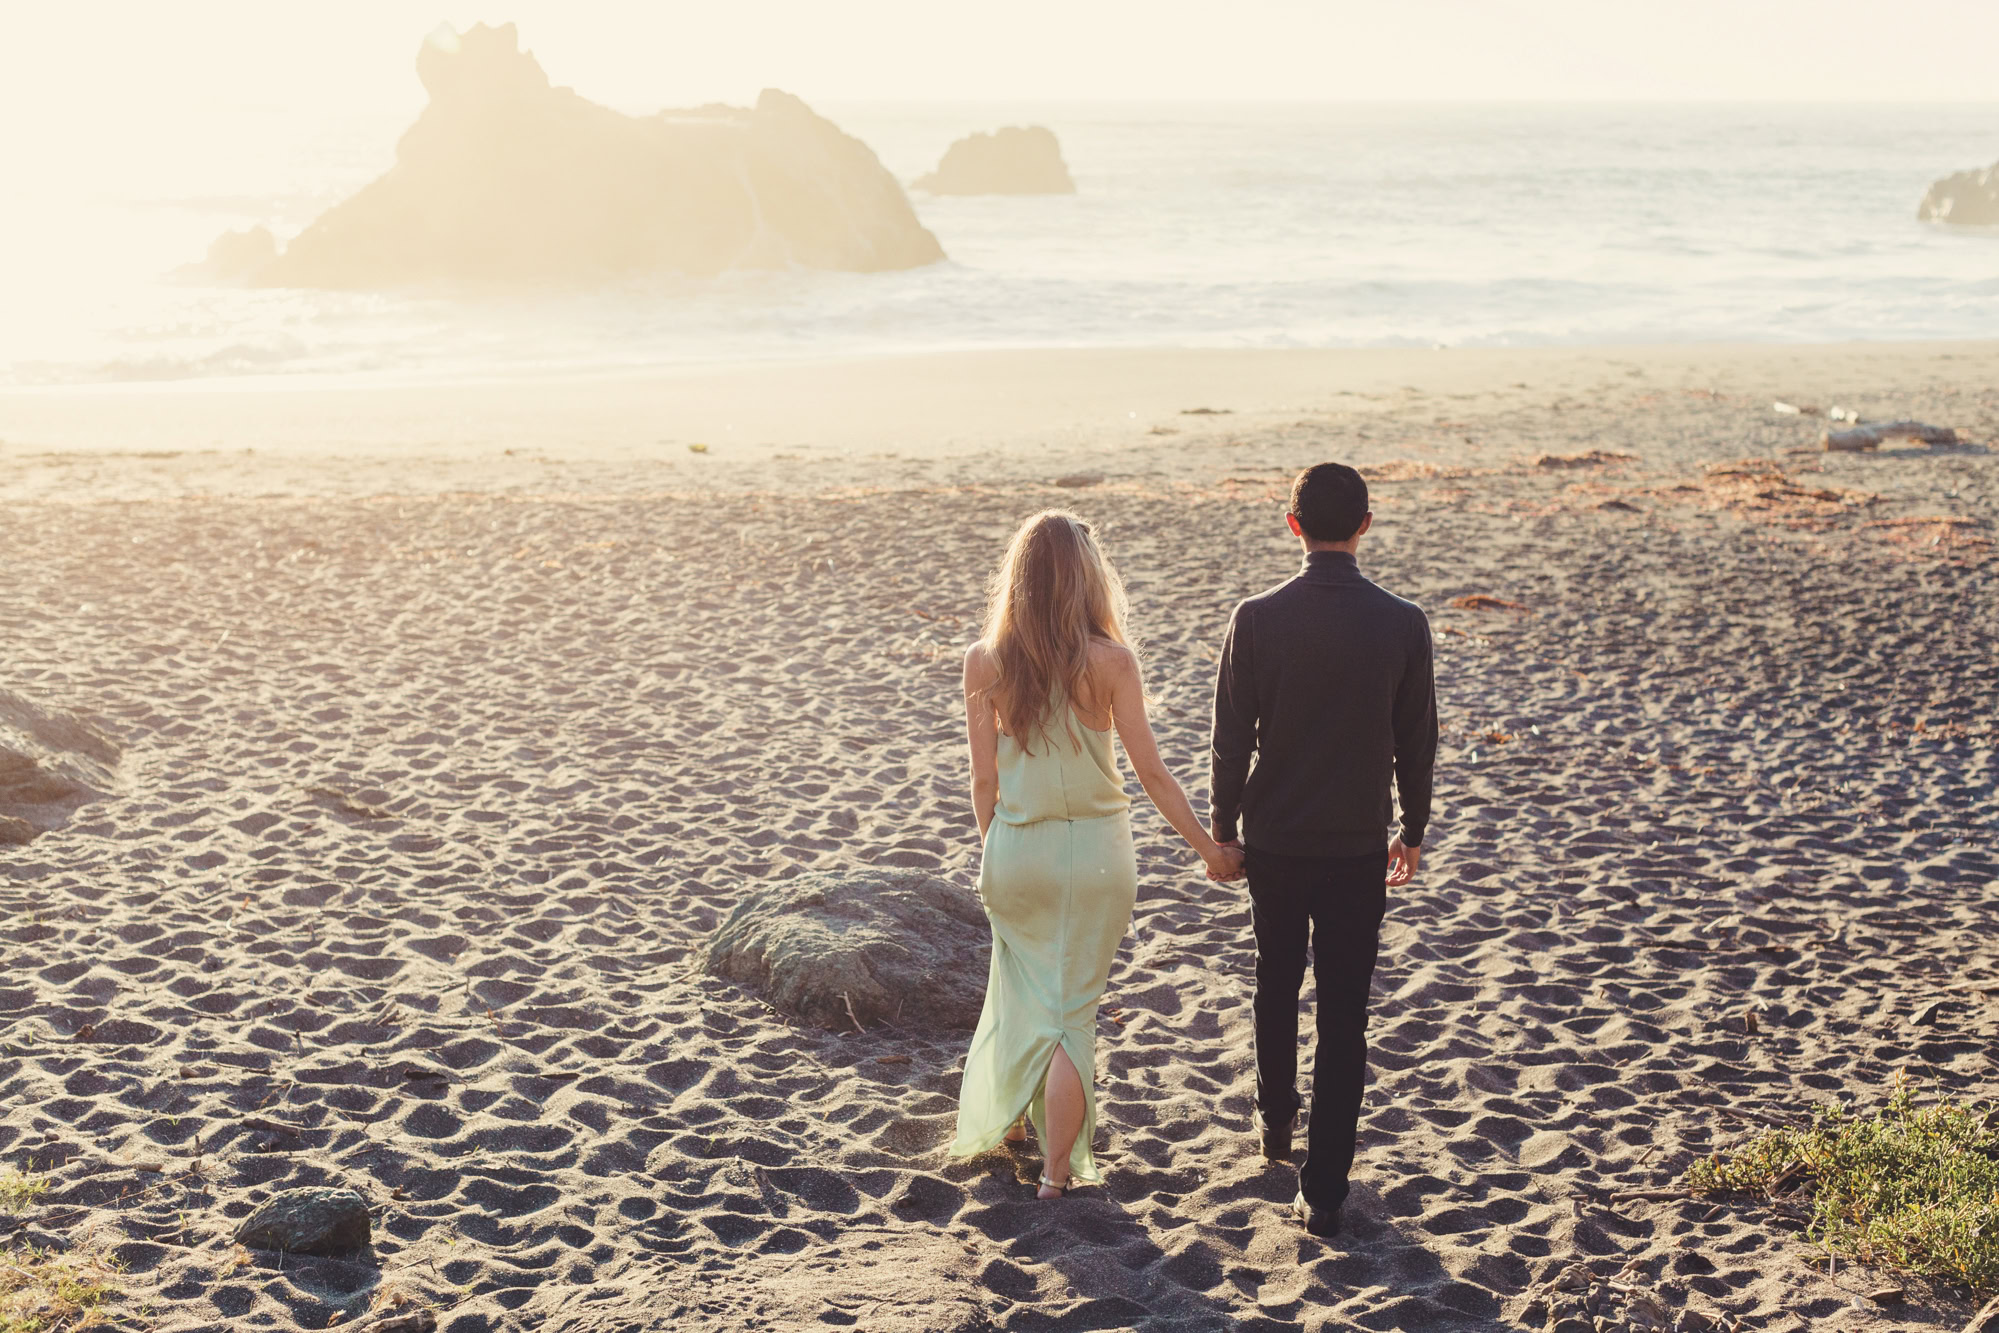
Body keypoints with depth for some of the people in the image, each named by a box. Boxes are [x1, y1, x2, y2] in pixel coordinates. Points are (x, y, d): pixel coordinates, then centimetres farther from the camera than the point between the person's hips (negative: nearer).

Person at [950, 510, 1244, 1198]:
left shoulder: (985, 660, -8)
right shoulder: (1110, 659, -14)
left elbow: (983, 779, -2)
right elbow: (1151, 772, -10)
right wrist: (1210, 847, 2)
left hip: (1015, 850, 2)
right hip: (1095, 852, -2)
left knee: (1024, 990, 25)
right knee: (1074, 1007, 10)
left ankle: (1004, 1117, 41)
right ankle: (1057, 1170, 15)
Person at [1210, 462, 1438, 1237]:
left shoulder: (1256, 620, -12)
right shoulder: (1402, 624, -10)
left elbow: (1231, 738, -6)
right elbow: (1417, 740, -1)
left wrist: (1223, 830, 8)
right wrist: (1412, 831, 13)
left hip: (1274, 844, 1)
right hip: (1359, 848, -1)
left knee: (1276, 987, 24)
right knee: (1343, 1016, 4)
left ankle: (1275, 1122, 44)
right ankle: (1322, 1192, 5)